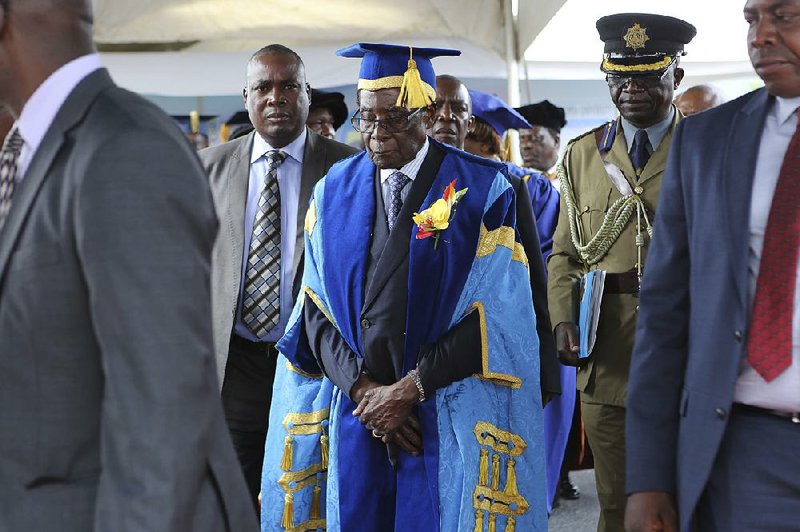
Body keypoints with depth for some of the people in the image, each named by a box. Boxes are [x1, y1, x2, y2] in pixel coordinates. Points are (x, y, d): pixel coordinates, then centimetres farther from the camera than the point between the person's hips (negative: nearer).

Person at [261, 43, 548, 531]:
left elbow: (495, 313, -9)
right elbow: (316, 308, 6)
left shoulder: (483, 191, -4)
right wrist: (363, 388, -8)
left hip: (451, 420, -3)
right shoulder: (334, 192, 8)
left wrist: (410, 389, -12)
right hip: (355, 418, 3)